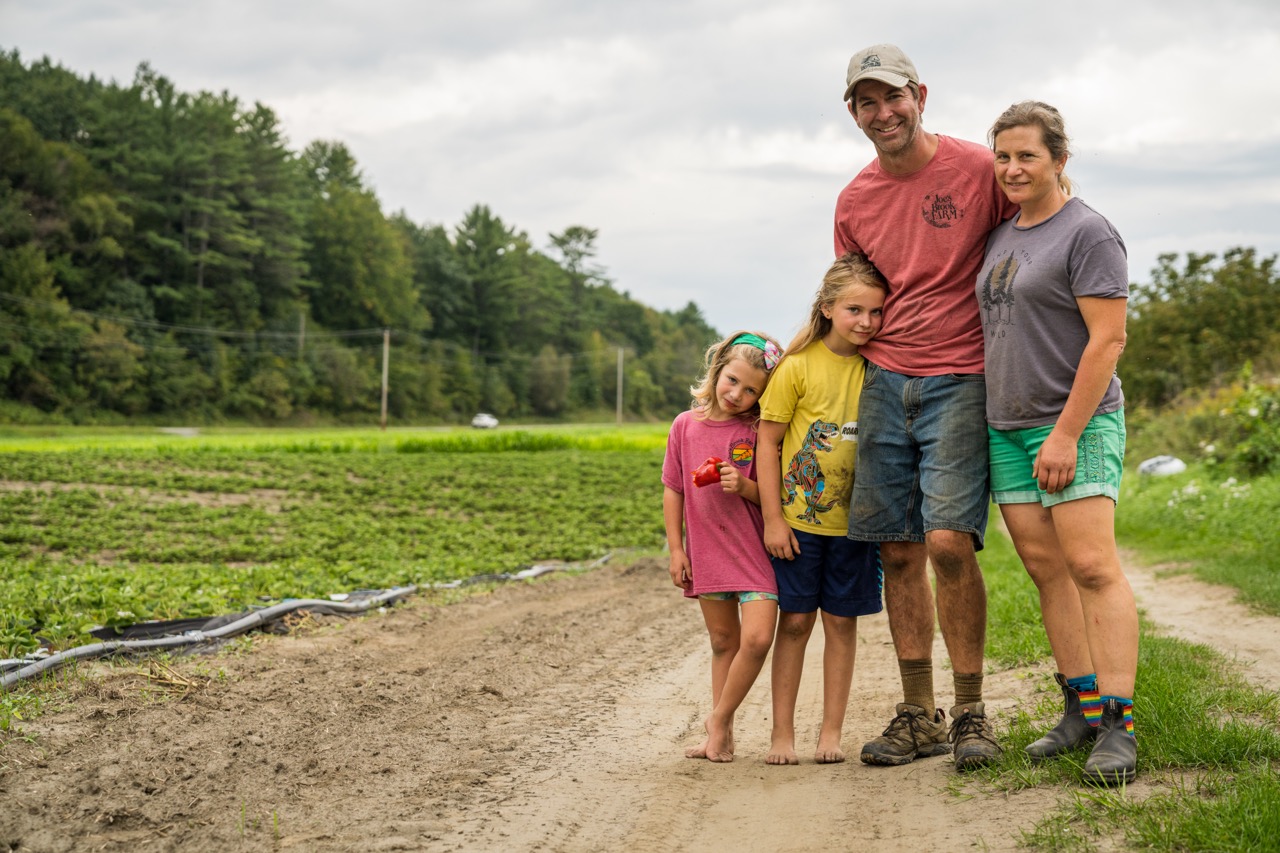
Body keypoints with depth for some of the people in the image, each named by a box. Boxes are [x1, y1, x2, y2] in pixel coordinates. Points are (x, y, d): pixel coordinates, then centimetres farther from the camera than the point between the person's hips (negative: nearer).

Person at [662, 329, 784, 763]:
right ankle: (722, 735, 21)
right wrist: (676, 548, 4)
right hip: (706, 551, 2)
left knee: (757, 638, -15)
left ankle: (719, 719, 5)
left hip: (754, 549, -2)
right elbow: (672, 490, 7)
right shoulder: (685, 425, 1)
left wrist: (744, 487, -21)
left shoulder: (758, 432, -5)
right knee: (723, 642, 12)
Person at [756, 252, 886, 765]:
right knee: (795, 621, 2)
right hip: (797, 518, -2)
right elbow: (768, 442, -5)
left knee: (842, 622, 7)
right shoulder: (799, 367, -9)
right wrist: (772, 519, -7)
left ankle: (831, 732, 15)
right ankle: (782, 733, 10)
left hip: (853, 519, 2)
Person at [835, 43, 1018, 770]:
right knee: (898, 552, 4)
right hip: (883, 383, 5)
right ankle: (920, 716, 14)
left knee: (949, 542, -15)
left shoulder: (977, 169, -5)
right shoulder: (854, 201, 9)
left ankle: (971, 711, 0)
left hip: (960, 382, -4)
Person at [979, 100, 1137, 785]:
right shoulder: (1003, 235, 15)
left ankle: (1117, 726, -14)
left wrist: (1066, 433, -19)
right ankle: (1082, 708, 10)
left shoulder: (1087, 233, -9)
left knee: (1091, 565, -14)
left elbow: (1107, 339, -15)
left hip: (1078, 423, -8)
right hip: (1007, 427, 8)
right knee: (1046, 569, 5)